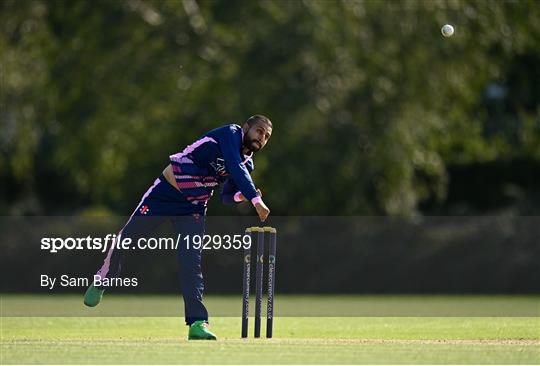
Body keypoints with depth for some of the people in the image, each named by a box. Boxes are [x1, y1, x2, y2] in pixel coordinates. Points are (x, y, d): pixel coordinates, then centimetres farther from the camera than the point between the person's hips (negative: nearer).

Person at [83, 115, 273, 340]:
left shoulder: (247, 164, 4)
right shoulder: (230, 134, -16)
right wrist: (255, 199, -42)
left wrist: (241, 196, -14)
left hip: (193, 208, 4)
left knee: (191, 261, -14)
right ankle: (101, 282, 31)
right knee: (125, 239, 4)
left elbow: (227, 197, 10)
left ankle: (197, 323, -18)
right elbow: (235, 167, -33)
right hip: (164, 193, -4)